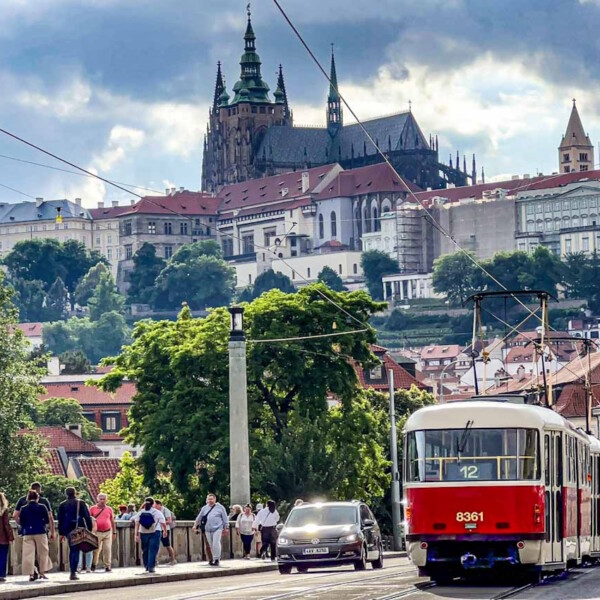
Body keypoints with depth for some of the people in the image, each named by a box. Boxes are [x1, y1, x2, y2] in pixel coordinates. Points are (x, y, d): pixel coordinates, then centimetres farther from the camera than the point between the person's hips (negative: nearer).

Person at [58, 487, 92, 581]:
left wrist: (61, 533, 11)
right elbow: (87, 517, -1)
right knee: (76, 550, -5)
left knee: (72, 549, 16)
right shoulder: (81, 503, 3)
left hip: (68, 530, 2)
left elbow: (60, 520, 8)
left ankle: (72, 571, 15)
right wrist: (90, 530, 1)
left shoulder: (62, 505, 8)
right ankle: (73, 572, -14)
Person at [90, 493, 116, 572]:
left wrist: (114, 532, 12)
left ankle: (107, 566, 2)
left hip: (108, 532, 1)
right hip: (97, 532, -1)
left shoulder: (109, 509, 9)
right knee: (95, 549, 2)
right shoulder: (93, 509, 3)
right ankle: (94, 564, 21)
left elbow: (112, 521, 14)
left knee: (107, 549, -3)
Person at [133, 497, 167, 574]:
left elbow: (137, 524, -2)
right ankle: (151, 567, -9)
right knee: (153, 551, -3)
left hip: (143, 533, 3)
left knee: (145, 550, 15)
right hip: (155, 533, -3)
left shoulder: (140, 513, 5)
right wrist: (165, 531, 11)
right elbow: (163, 523, -4)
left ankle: (146, 566, 20)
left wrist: (137, 534, -4)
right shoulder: (157, 512, -2)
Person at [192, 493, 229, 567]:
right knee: (211, 545, 6)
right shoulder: (205, 508, 13)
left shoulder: (220, 507, 2)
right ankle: (214, 559, 15)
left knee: (216, 544, -15)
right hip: (208, 530, 4)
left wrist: (226, 528, 2)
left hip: (217, 528, -4)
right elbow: (199, 517, 22)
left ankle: (216, 559, -9)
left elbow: (225, 518, 4)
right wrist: (195, 525, 23)